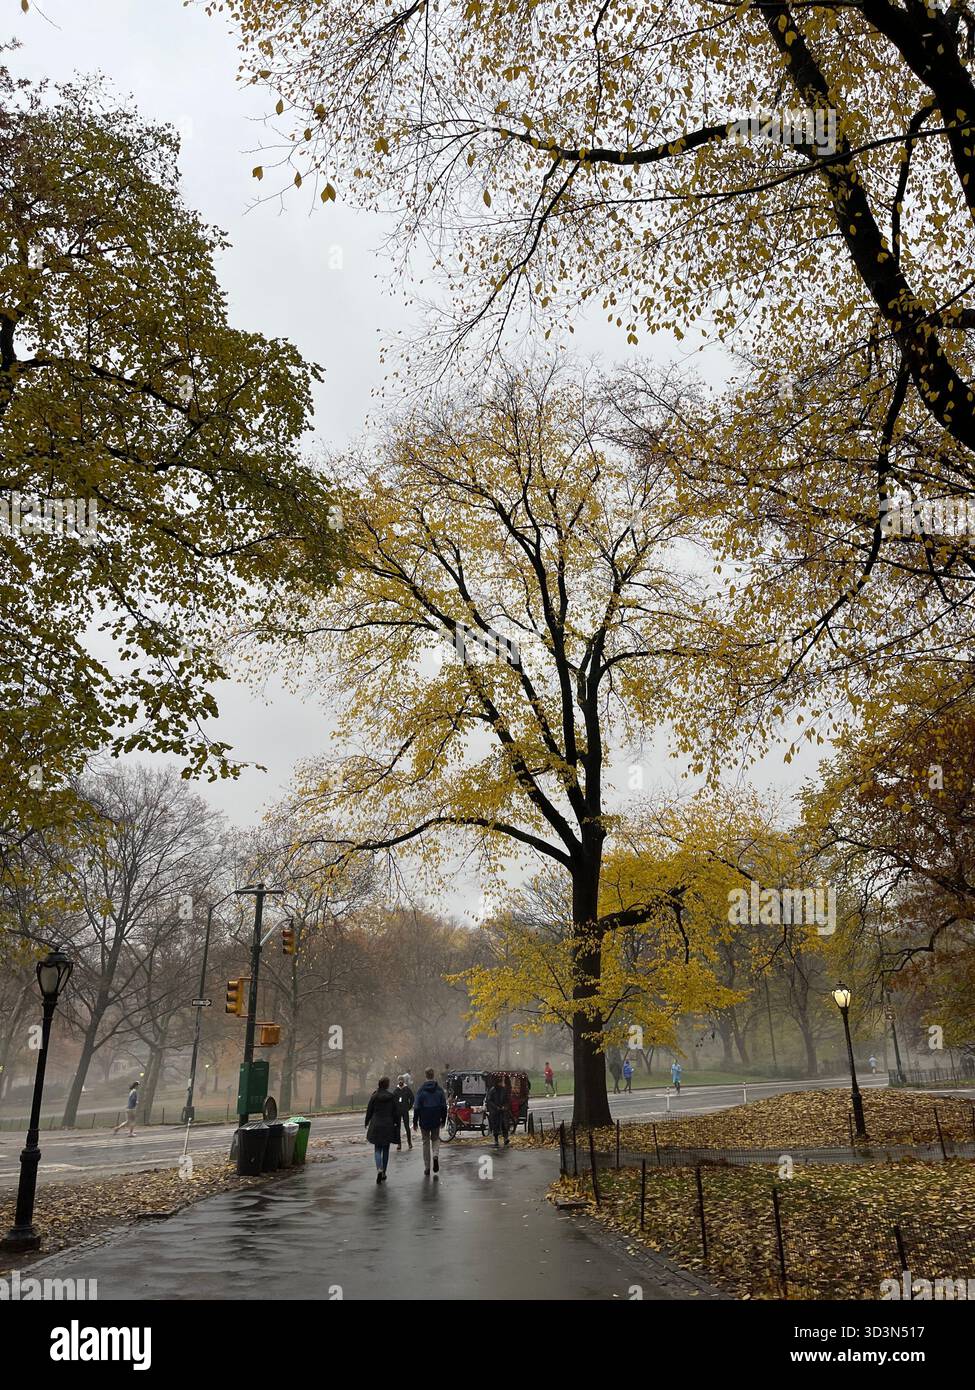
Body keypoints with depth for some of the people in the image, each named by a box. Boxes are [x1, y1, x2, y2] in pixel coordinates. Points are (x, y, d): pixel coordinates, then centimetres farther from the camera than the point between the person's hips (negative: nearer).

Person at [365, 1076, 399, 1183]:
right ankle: (384, 1173, 17)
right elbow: (395, 1112, -3)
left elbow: (369, 1111, 1)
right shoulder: (392, 1096, -5)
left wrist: (367, 1124, 15)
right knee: (386, 1150, 13)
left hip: (376, 1126, 0)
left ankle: (379, 1169, -18)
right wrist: (397, 1124, 6)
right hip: (388, 1126, 0)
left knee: (377, 1149, 5)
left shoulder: (374, 1096, -5)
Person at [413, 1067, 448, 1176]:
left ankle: (427, 1168, 12)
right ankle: (435, 1155, -11)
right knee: (435, 1139, 19)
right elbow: (444, 1106, 1)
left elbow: (416, 1107, -7)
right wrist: (443, 1120, 11)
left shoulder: (421, 1090, -8)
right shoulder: (439, 1090, -2)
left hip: (424, 1121, -1)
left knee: (426, 1142, 10)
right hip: (436, 1121, 1)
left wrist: (415, 1121, 0)